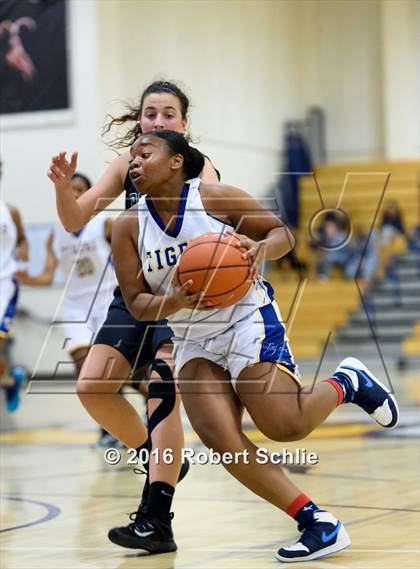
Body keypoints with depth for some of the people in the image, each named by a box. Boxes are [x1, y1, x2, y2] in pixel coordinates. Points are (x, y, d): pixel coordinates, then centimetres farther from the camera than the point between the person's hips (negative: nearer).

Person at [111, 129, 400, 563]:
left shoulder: (214, 197, -9)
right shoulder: (128, 227, -1)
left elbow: (283, 233, -1)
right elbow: (136, 303, -1)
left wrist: (260, 249, -24)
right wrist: (178, 301, -22)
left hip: (248, 322, -4)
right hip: (193, 341, 4)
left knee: (286, 426, -16)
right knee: (217, 437, -15)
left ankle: (348, 382, 18)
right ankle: (318, 523, -7)